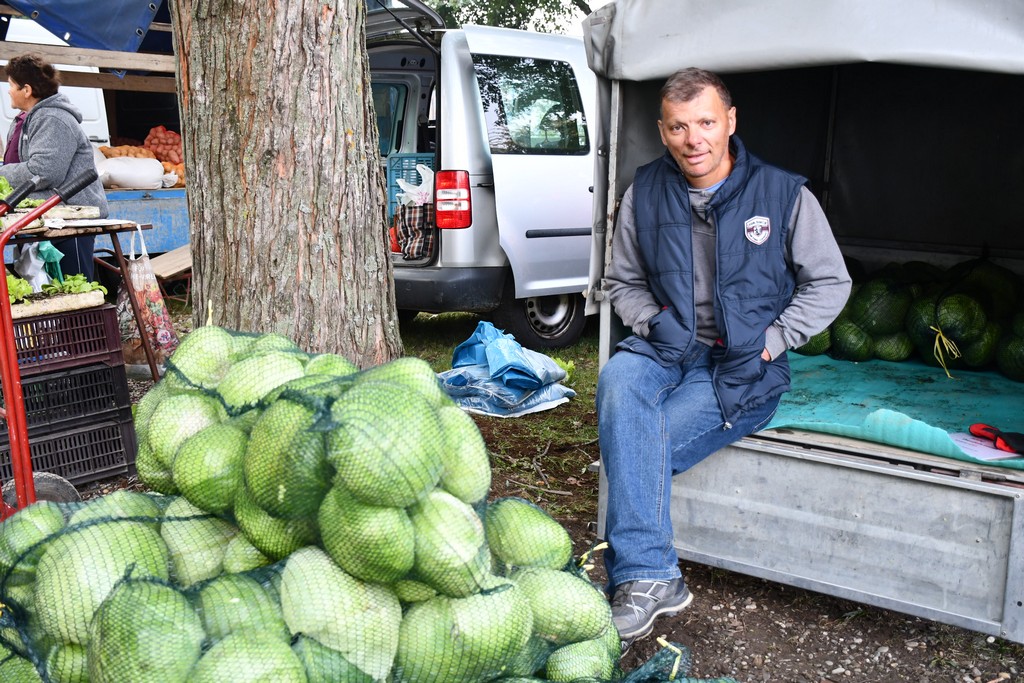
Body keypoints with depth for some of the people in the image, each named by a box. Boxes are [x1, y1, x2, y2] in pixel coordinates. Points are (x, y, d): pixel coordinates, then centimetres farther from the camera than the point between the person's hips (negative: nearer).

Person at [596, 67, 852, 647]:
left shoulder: (784, 194, -1)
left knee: (638, 448, -26)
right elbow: (623, 282, 17)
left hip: (743, 368, -3)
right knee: (618, 379, -33)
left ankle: (635, 575, -5)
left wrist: (771, 341, -4)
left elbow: (830, 283, 7)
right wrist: (657, 325, -2)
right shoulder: (645, 194, 6)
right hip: (667, 348, 3)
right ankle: (650, 576, -30)